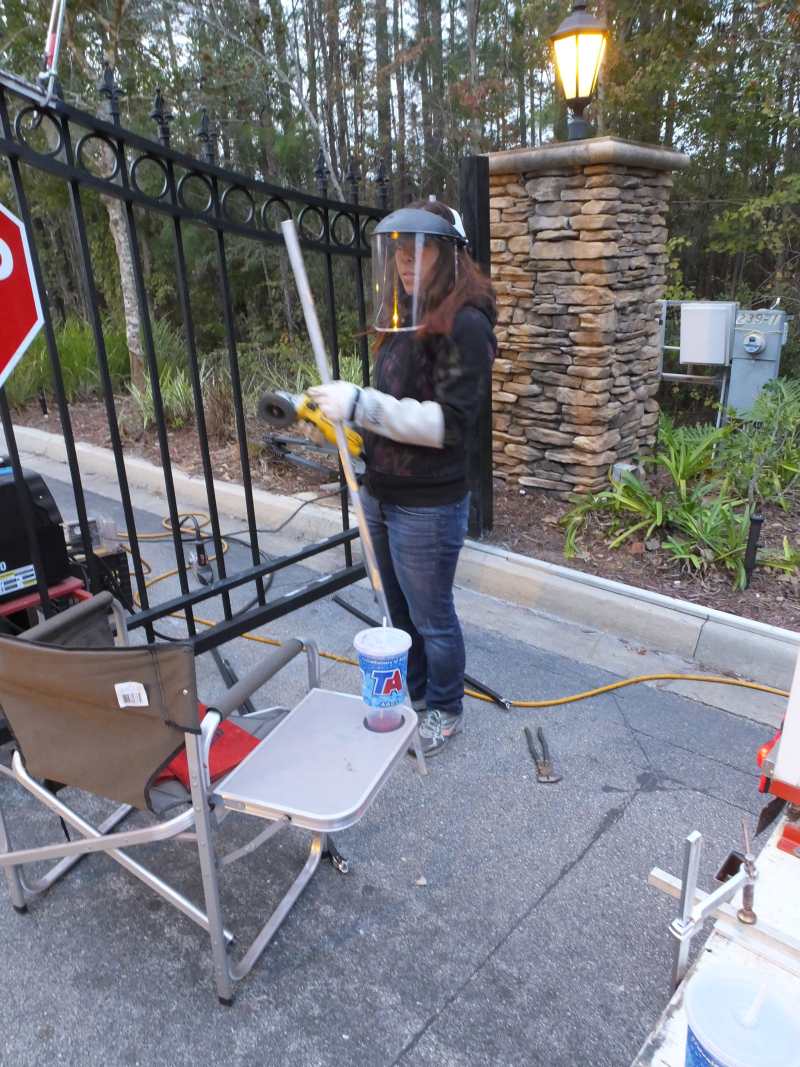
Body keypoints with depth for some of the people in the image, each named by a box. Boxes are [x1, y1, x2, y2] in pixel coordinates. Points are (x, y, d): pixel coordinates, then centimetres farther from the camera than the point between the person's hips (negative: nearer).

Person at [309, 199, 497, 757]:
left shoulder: (464, 324, -16)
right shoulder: (403, 316, 10)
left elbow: (449, 423, -23)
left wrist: (360, 403, -27)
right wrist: (343, 408, 7)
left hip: (428, 506, -8)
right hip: (381, 495, 8)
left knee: (431, 616, 9)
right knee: (401, 608, 22)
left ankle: (446, 711, 32)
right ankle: (410, 693, 42)